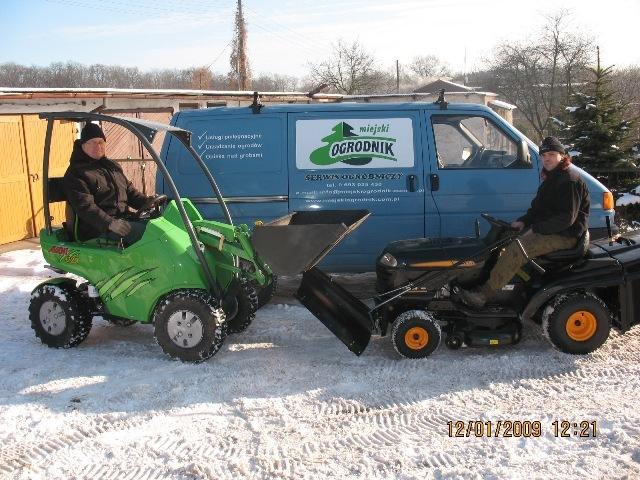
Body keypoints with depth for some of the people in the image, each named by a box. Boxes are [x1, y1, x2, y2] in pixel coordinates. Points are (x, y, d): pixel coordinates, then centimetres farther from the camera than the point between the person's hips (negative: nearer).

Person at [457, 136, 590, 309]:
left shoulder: (570, 180, -15)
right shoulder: (551, 178, 17)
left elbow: (567, 218, -22)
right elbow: (537, 207, 21)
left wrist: (536, 229, -21)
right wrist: (523, 222, 3)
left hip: (565, 235, -11)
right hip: (546, 228, 11)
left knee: (516, 249, -26)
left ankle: (483, 294, -25)